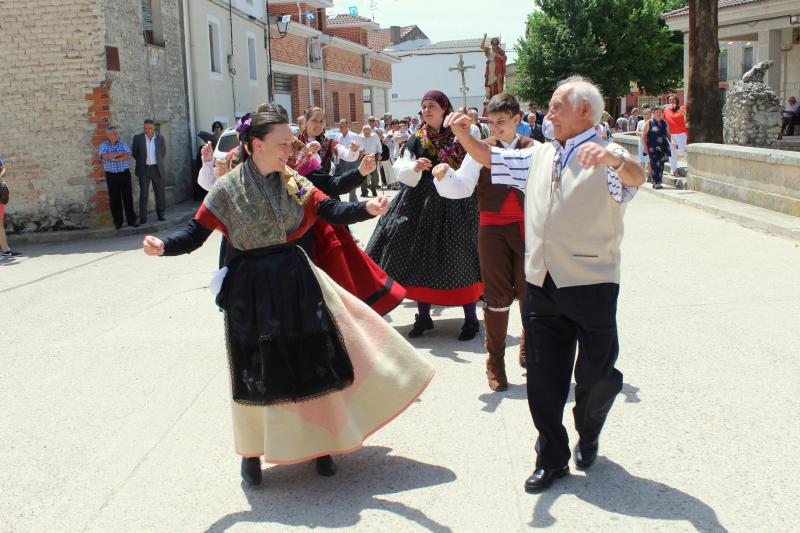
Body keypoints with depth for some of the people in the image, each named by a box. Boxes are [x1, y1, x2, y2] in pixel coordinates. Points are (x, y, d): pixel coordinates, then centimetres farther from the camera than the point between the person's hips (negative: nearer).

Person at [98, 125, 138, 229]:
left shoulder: (122, 143, 7)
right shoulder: (103, 145, 2)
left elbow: (127, 155, -7)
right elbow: (105, 156, -17)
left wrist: (114, 158, -13)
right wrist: (119, 153, -9)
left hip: (125, 174, 1)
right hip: (111, 175, -1)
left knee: (128, 197, 2)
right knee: (115, 199, 3)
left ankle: (131, 220, 7)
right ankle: (117, 221, 11)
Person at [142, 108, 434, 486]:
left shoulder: (294, 183, 1)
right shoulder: (227, 189, -8)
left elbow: (332, 211, -7)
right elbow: (195, 234, -7)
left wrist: (368, 208, -25)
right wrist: (163, 247, -26)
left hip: (296, 280, 3)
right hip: (251, 288, -3)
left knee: (312, 360, 6)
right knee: (256, 369, 5)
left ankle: (318, 443, 26)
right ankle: (252, 452, 26)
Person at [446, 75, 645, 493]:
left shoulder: (606, 157, -6)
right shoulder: (540, 156, 14)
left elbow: (635, 177, -27)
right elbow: (491, 159, 20)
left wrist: (614, 159, -49)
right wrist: (464, 136, 1)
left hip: (590, 284, -5)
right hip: (541, 283, 5)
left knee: (595, 374, 9)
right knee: (543, 375, 9)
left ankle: (588, 437, 37)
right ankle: (552, 458, 22)